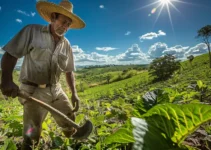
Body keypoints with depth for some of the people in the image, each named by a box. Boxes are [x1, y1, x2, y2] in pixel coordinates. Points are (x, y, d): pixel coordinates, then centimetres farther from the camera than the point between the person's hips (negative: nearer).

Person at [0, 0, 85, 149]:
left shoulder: (66, 45, 6)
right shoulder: (32, 31, -7)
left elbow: (69, 70, 10)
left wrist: (74, 93, 3)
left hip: (56, 90, 5)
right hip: (34, 91, -4)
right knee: (31, 136, -2)